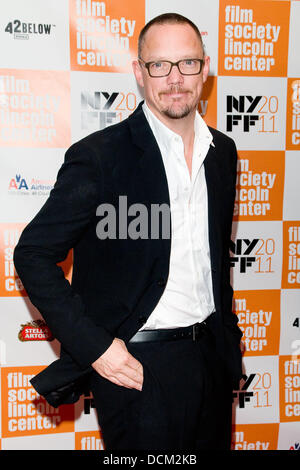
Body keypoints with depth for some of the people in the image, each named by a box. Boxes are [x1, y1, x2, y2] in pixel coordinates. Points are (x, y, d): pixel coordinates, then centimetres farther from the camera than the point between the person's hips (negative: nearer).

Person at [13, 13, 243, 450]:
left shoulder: (223, 151, 4)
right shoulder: (98, 156, -15)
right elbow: (33, 255, -13)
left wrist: (228, 337, 15)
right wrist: (95, 346, -17)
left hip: (211, 357, 6)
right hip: (138, 366, -6)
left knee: (215, 442, 21)